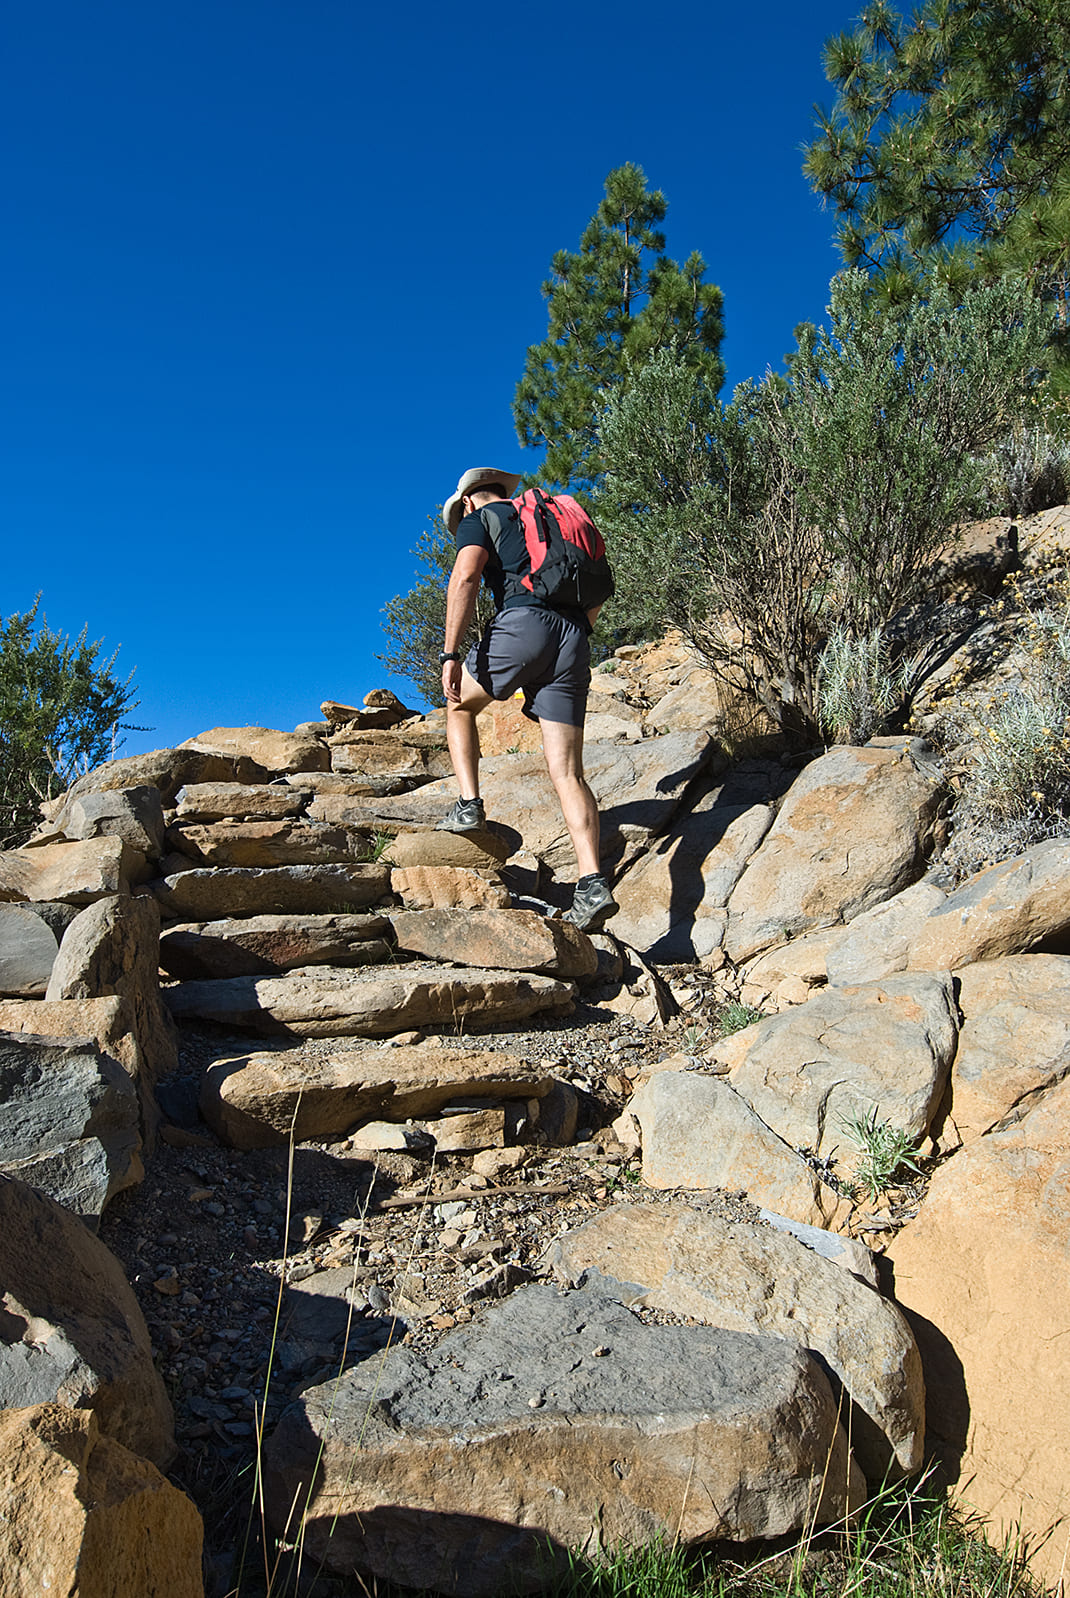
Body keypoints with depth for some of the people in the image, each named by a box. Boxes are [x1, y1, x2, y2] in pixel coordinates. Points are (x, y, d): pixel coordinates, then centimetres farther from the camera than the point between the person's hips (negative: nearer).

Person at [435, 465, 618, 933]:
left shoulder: (477, 520, 15)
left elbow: (465, 578, -5)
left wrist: (450, 653, -10)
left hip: (522, 621, -5)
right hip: (573, 636, 5)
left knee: (459, 705, 23)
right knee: (566, 771, -2)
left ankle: (469, 805, 7)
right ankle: (593, 884, -15)